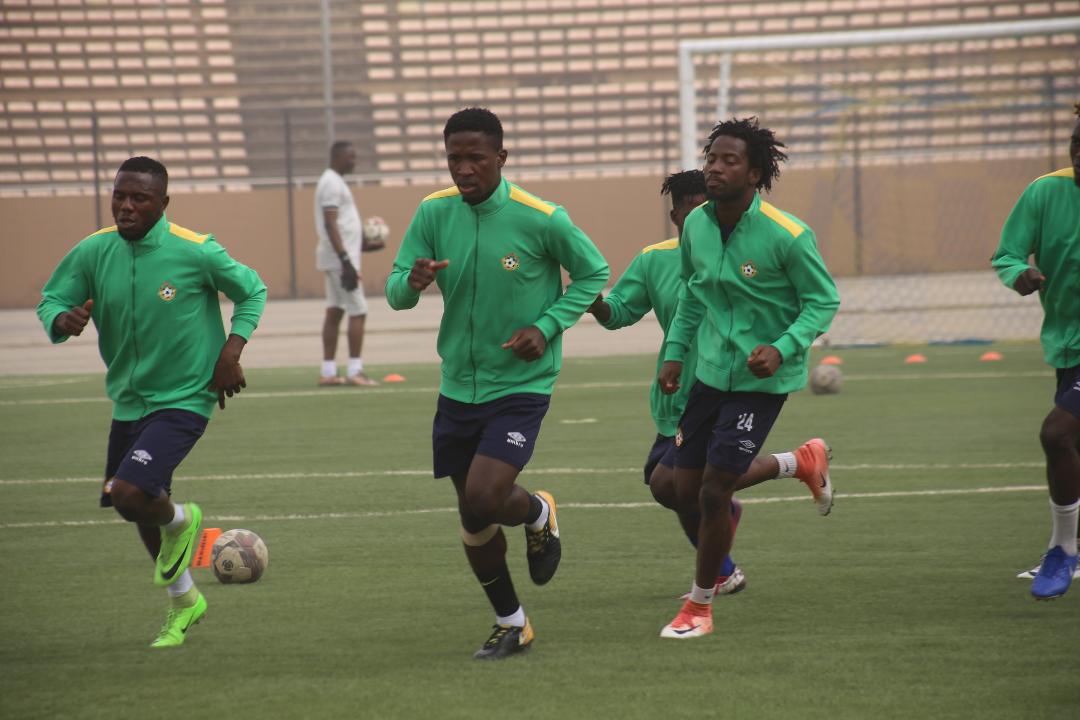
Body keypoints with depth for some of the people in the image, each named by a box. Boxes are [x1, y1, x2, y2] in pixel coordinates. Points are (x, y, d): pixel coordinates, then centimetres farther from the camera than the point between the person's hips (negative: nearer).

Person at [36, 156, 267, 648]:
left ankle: (179, 520, 12)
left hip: (184, 400, -6)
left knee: (128, 494, -24)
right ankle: (183, 601, 43)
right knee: (141, 511, 18)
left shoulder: (195, 251, -15)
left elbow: (252, 292, 0)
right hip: (128, 401, 6)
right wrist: (63, 319, -21)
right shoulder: (93, 252, -5)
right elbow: (49, 302, 2)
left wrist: (231, 352, -10)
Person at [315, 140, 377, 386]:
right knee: (358, 311, -9)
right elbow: (330, 224, -21)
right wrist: (346, 261, -25)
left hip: (338, 258, 10)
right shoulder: (332, 183, -13)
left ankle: (328, 371, 9)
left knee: (335, 312, 9)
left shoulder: (334, 182, 18)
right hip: (339, 257, -10)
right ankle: (354, 371, -10)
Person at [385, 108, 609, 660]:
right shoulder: (433, 214, -4)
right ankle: (510, 623, 30)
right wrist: (412, 281, -26)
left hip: (521, 386, -4)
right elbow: (394, 293, -2)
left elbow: (593, 272, 1)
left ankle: (538, 514, 16)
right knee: (472, 518, 11)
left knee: (484, 500, -20)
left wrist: (547, 327, -12)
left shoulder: (541, 219, -14)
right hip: (458, 387, 5)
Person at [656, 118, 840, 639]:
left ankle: (700, 606, 9)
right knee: (687, 488, 9)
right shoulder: (696, 225, -2)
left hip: (762, 379, -6)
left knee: (713, 491, -9)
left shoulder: (787, 235, -20)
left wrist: (782, 348, -25)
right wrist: (675, 352, 10)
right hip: (711, 371, 6)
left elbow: (824, 301, -11)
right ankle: (799, 464, 36)